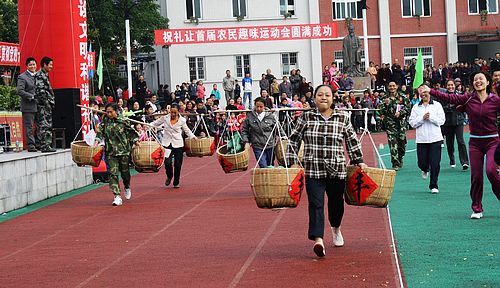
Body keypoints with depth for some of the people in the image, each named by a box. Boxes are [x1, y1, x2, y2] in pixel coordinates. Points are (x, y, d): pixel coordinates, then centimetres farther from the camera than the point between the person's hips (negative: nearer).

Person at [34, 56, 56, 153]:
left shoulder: (44, 75, 20)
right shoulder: (40, 75, -12)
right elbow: (40, 90, -20)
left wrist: (52, 103, 20)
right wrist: (47, 103, -20)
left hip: (46, 105, 10)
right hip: (43, 105, -10)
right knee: (45, 126, -11)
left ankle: (45, 145, 13)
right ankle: (45, 146, -12)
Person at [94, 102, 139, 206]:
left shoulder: (123, 121, -1)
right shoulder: (104, 122, 4)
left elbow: (131, 133, 8)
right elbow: (100, 132, 4)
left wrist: (136, 141, 3)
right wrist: (97, 141, -13)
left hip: (124, 151, -1)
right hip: (111, 152, 1)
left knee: (125, 172, 10)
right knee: (113, 173, -10)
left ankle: (127, 188, 43)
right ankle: (117, 196, -12)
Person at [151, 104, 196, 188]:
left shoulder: (182, 120, -1)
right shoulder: (165, 118, -1)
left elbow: (187, 130, 14)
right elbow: (155, 124, 11)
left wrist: (192, 136, 4)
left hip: (178, 144, 0)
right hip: (167, 144, 0)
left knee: (178, 165, 2)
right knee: (167, 163, -14)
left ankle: (176, 182, 21)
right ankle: (169, 176, 19)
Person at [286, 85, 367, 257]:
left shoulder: (343, 118, 3)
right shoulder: (306, 118, 2)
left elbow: (352, 142, 12)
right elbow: (293, 140, 7)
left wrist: (359, 161, 10)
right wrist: (293, 162, 1)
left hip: (337, 170, 2)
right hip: (313, 170, -2)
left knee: (336, 202, 16)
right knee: (316, 204, -12)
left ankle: (336, 229, 44)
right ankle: (318, 239, -20)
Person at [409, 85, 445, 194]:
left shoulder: (437, 105, 4)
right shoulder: (416, 107, 8)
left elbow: (441, 120, -2)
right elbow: (412, 123, 2)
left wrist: (430, 117, -13)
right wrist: (422, 118, -11)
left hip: (435, 138, -1)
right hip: (421, 139, 1)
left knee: (435, 163, -5)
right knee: (422, 163, 1)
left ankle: (434, 186, 6)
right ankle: (425, 170, 39)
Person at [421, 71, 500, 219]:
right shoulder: (468, 98, 0)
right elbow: (450, 98, -5)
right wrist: (431, 91, -12)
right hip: (475, 142, 2)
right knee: (476, 175, 2)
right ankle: (477, 209, 14)